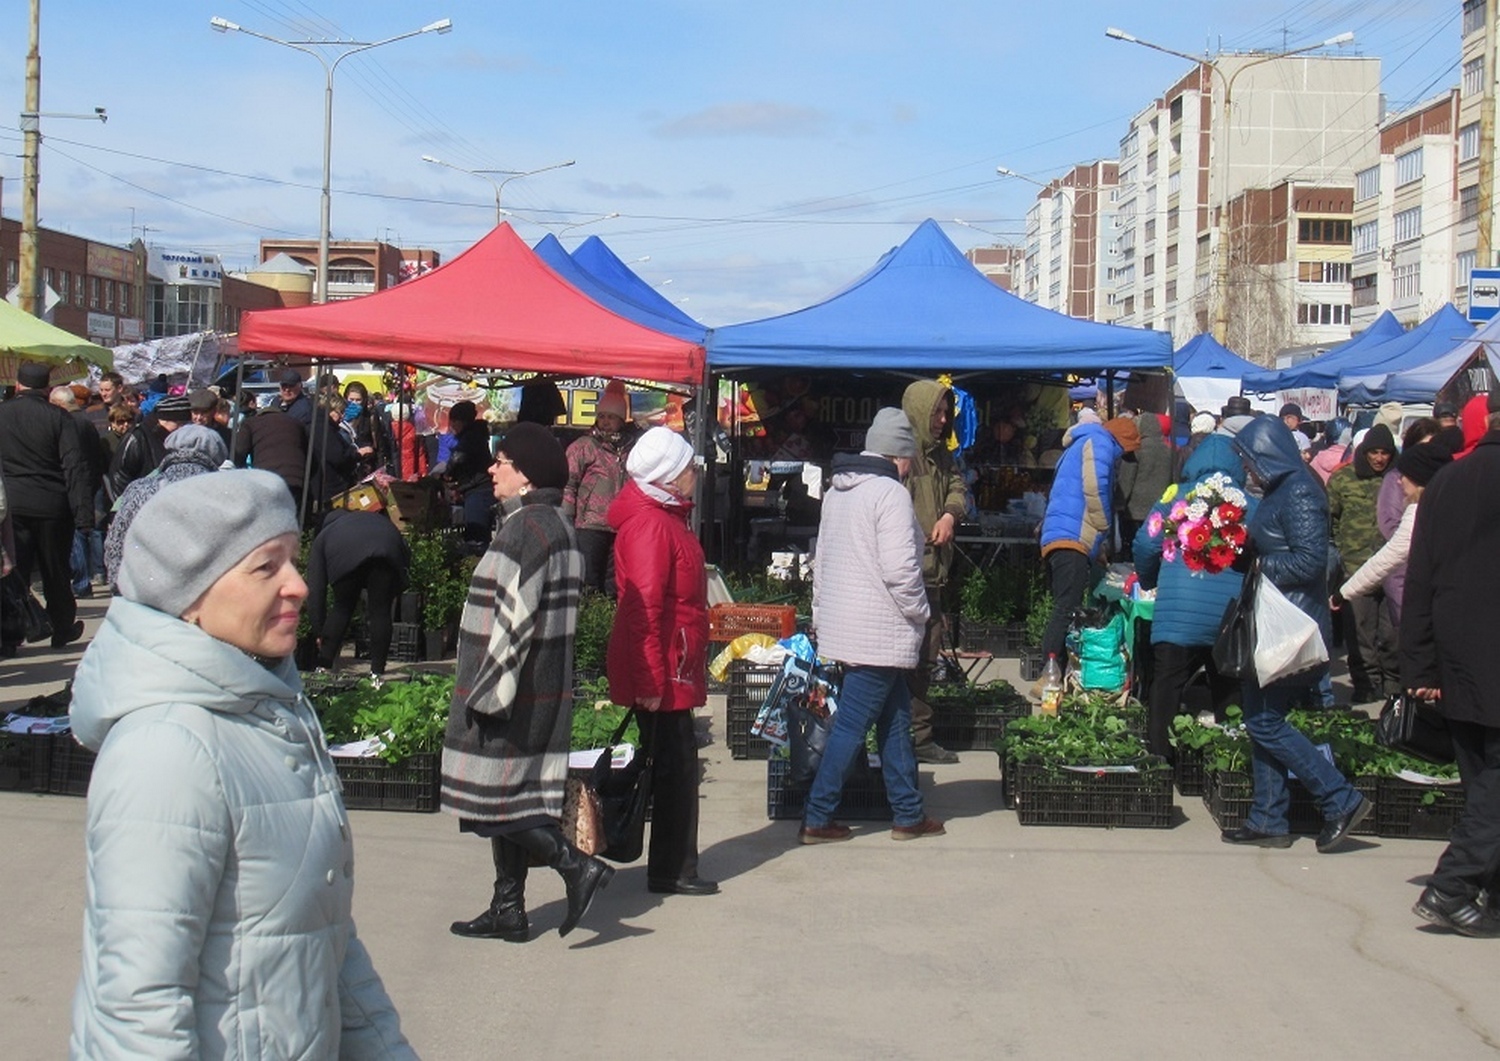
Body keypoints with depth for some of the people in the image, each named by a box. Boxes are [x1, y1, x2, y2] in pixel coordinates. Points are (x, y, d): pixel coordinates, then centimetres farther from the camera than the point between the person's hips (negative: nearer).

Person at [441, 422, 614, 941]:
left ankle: (576, 864, -7)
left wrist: (487, 689, -20)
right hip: (541, 689, 10)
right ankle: (508, 909, 18)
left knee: (493, 800, -3)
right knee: (513, 798, 13)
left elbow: (515, 619, -23)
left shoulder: (524, 528, -17)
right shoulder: (556, 525, 13)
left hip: (514, 689, -10)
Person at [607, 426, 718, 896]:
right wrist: (651, 680, -24)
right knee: (674, 767, -3)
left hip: (672, 671, 10)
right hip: (663, 673, -10)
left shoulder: (665, 518, 15)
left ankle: (672, 867, 23)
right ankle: (672, 871, 5)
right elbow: (643, 609, -23)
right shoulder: (650, 525, -18)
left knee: (674, 766, 14)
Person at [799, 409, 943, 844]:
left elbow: (822, 562, 19)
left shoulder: (838, 491, 13)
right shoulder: (890, 493, -15)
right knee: (852, 724, -3)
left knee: (896, 717, 15)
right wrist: (921, 613, -7)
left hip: (842, 624, 9)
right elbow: (900, 569, -21)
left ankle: (908, 813, 20)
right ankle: (817, 819, 1)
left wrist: (820, 615, 25)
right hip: (880, 632, -9)